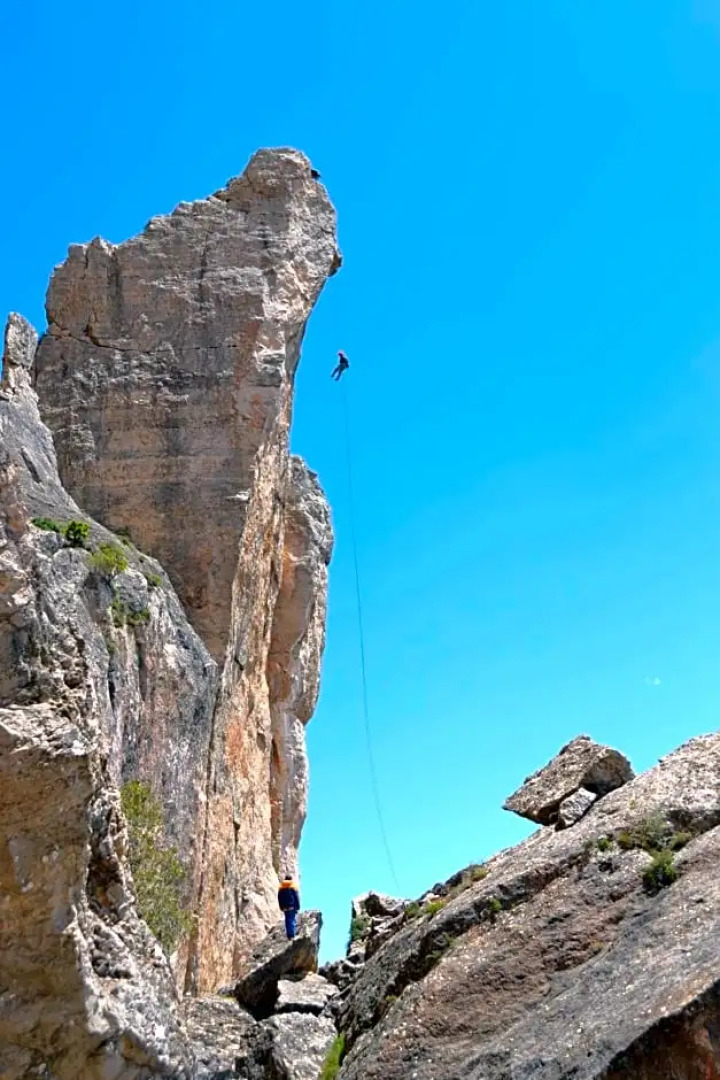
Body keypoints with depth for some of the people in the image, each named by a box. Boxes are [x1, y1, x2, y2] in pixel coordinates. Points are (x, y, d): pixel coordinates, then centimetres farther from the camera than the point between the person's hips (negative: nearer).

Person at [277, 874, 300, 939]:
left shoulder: (281, 888, 7)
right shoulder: (293, 887, -3)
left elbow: (279, 898, 9)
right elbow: (296, 897, -5)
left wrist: (281, 907, 14)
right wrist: (297, 907, -2)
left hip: (285, 908, 3)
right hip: (292, 907, -3)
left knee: (287, 921, 10)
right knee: (292, 921, -3)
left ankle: (289, 936, 9)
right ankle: (291, 935, -10)